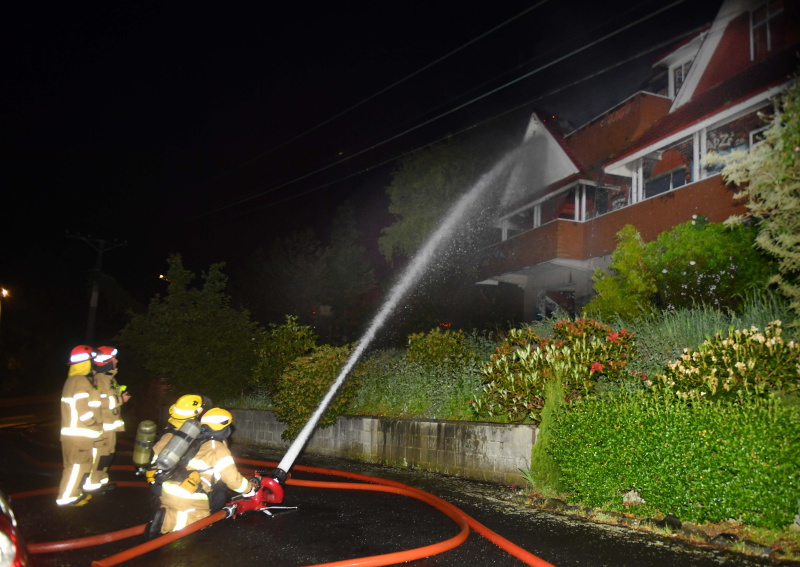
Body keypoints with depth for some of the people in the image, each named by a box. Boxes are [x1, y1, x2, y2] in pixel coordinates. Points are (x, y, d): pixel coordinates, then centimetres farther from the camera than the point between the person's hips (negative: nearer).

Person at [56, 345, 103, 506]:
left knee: (80, 465, 17)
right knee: (78, 465, -3)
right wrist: (97, 422, -11)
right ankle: (65, 497, 3)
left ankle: (75, 492, 26)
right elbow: (83, 411, -24)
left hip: (75, 432, 10)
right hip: (79, 433, -10)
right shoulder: (82, 382, -18)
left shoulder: (73, 380, 15)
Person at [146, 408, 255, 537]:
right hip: (188, 500, -8)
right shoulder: (219, 450, -9)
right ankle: (167, 519, -14)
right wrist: (250, 489, 8)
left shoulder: (194, 440, 11)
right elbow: (234, 479, -8)